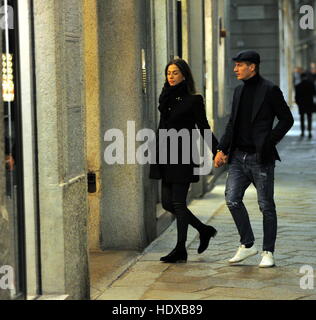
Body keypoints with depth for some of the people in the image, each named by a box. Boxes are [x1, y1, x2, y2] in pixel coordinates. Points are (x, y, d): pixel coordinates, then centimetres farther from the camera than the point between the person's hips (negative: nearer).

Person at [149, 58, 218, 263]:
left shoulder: (193, 100, -5)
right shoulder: (166, 97, 13)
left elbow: (204, 129, -6)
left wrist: (217, 151, -12)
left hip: (183, 156, -7)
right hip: (167, 156, 7)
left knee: (178, 202, -6)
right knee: (167, 202, 8)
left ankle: (181, 250, 3)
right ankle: (205, 230, 25)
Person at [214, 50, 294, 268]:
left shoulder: (269, 90, -7)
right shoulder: (239, 91, 14)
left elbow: (287, 119, -5)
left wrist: (269, 142, -12)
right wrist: (222, 149, 10)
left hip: (261, 158, -6)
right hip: (239, 156, 6)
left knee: (266, 205, 2)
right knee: (232, 199, -4)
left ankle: (268, 252, 13)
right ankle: (247, 245, 10)